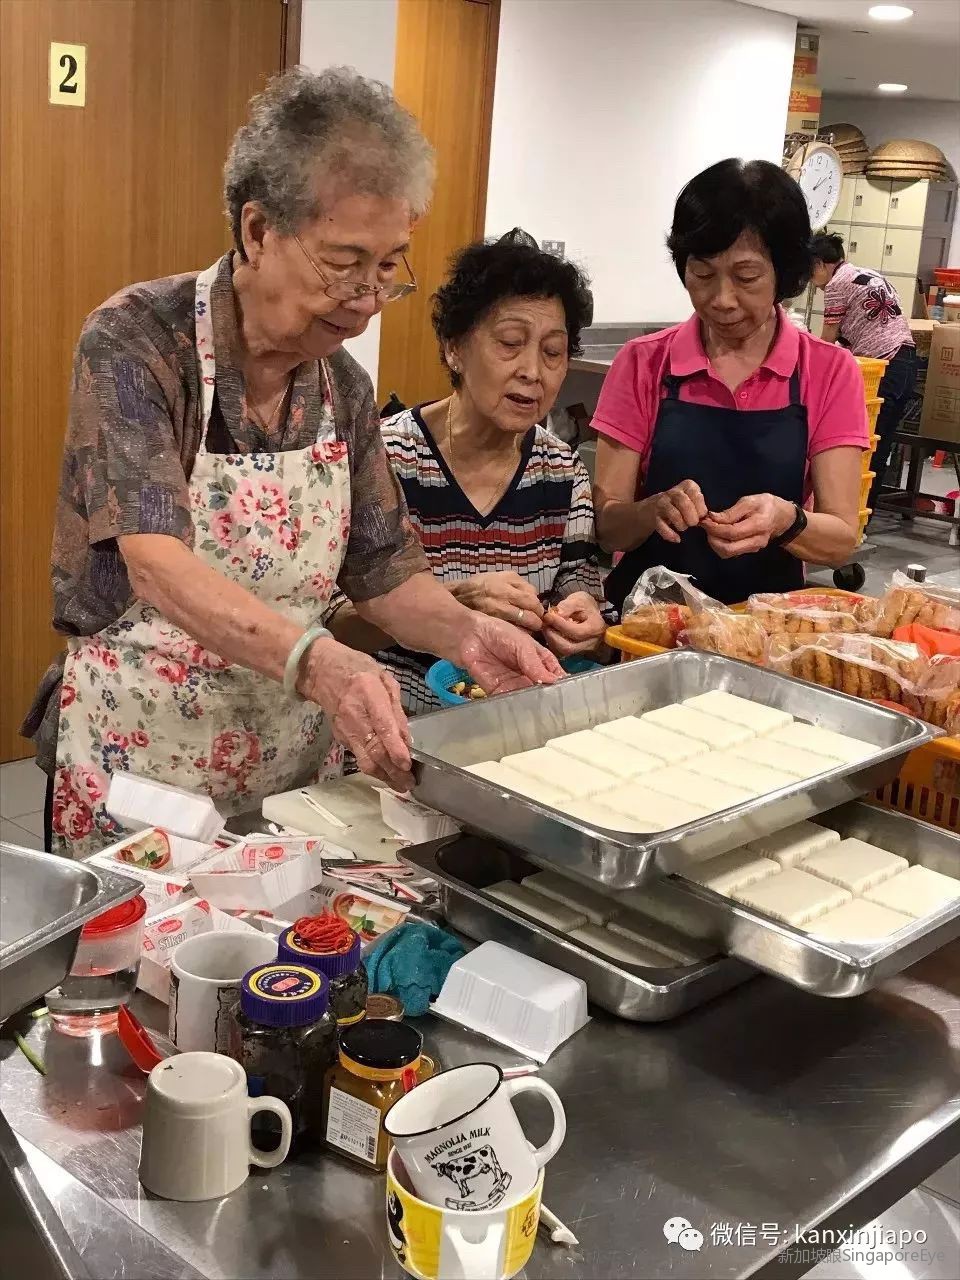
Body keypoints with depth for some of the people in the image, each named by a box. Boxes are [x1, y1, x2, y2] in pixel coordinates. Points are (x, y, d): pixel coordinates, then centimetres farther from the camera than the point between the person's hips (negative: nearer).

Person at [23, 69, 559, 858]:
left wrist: (465, 632, -16)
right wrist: (314, 660, -44)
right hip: (135, 779, -5)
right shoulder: (136, 342, -17)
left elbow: (385, 572, 5)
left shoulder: (346, 386, 0)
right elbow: (158, 563, -29)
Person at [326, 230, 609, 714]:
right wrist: (458, 598, -28)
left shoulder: (563, 473, 5)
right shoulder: (386, 457, -10)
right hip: (407, 719, -4)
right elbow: (336, 623, -14)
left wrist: (581, 627, -15)